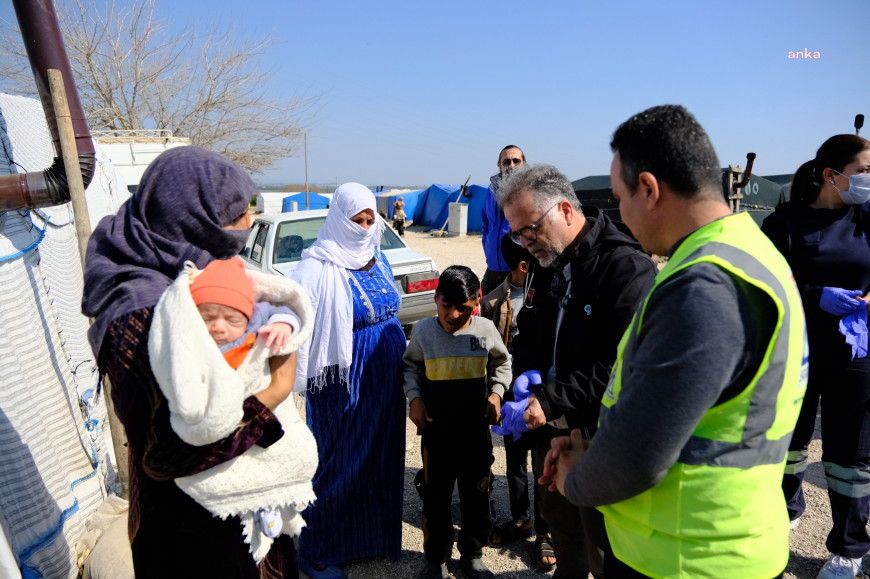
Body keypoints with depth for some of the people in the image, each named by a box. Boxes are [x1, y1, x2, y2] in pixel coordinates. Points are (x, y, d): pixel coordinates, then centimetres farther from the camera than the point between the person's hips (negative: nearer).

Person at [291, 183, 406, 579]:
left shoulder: (378, 259, 6)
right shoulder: (319, 269, -17)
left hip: (384, 379, 7)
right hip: (343, 381, -7)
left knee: (381, 457, 18)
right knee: (338, 462, 6)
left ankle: (375, 533, 40)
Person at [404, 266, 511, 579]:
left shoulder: (485, 329, -7)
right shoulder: (423, 330, -9)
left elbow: (501, 364, 10)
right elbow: (411, 366, 6)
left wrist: (496, 392, -4)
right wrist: (414, 398, -7)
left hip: (477, 430, 1)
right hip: (436, 431, -1)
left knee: (477, 497, 15)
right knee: (436, 497, 12)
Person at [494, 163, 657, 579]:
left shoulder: (628, 267, -19)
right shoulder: (544, 264, 6)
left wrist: (550, 401, -24)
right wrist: (528, 377, -4)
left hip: (599, 435, -7)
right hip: (550, 427, 7)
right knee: (558, 518, 25)